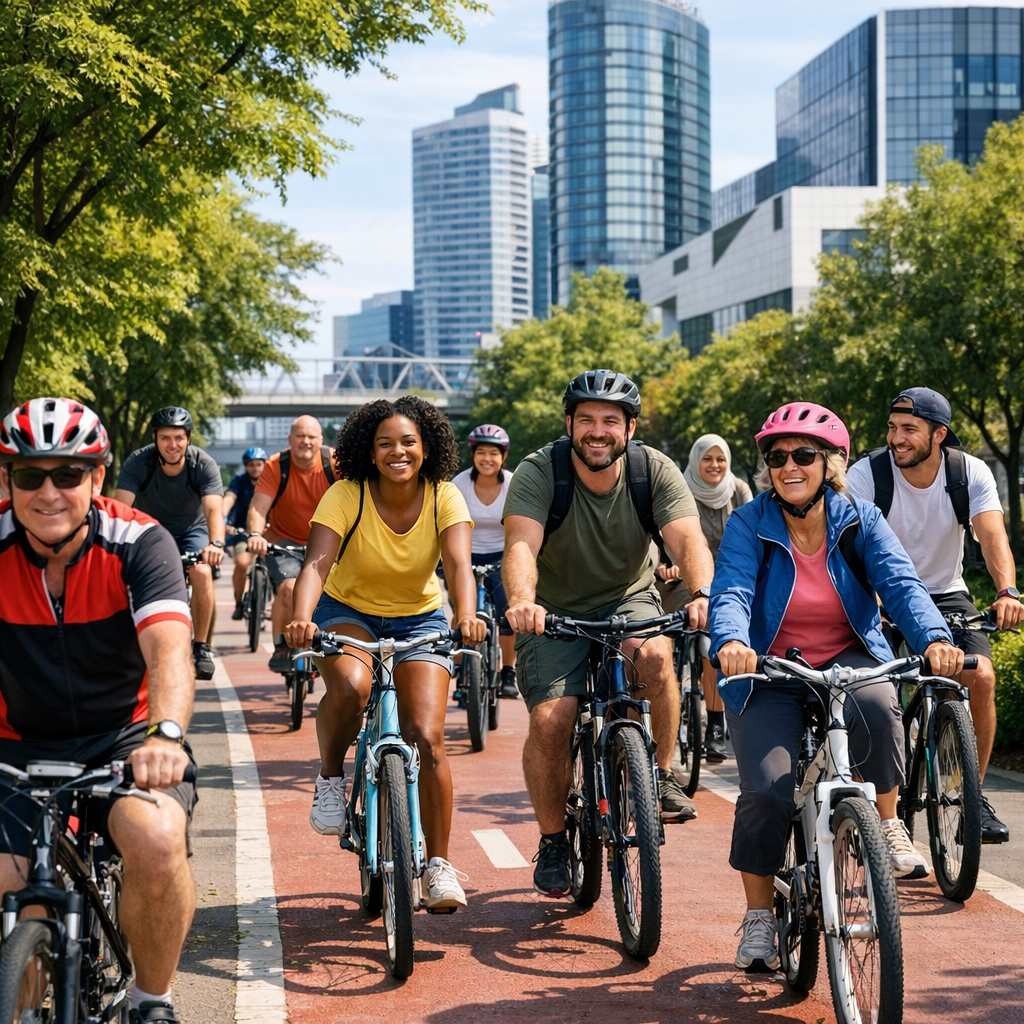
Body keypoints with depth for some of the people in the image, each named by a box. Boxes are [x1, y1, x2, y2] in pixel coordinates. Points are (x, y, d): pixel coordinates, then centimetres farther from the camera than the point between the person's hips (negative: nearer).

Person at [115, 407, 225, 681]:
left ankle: (201, 647, -12)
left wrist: (216, 544, -60)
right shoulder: (137, 463, -26)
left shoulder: (204, 465, -26)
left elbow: (213, 509, -39)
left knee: (202, 573, -27)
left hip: (191, 530, -1)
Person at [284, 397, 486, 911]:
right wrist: (302, 619, -52)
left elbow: (459, 564, -30)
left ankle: (439, 866, -3)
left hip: (420, 618, 1)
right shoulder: (346, 496, -21)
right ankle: (330, 775, -5)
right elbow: (317, 563, -32)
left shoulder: (445, 498, -16)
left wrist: (466, 617, -51)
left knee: (427, 737, -15)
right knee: (349, 687, -35)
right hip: (349, 612, -1)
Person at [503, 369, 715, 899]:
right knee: (550, 720, -19)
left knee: (656, 656, -33)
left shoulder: (654, 470, -13)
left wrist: (704, 594, -49)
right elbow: (521, 544, -33)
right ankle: (552, 838, 5)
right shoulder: (538, 472, -18)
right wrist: (521, 601, -55)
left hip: (628, 599, 1)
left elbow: (688, 539, -27)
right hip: (555, 613, 0)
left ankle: (663, 775, -10)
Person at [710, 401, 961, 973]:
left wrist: (935, 638, -36)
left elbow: (901, 583, -15)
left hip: (848, 661, 1)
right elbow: (731, 593, -20)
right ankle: (759, 917, 3)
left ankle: (888, 824, -11)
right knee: (767, 791, -20)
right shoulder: (749, 525, -6)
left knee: (875, 704, -36)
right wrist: (731, 641, -44)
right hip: (769, 675, -1)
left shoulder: (860, 521, -2)